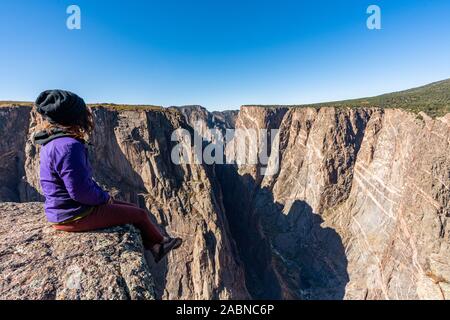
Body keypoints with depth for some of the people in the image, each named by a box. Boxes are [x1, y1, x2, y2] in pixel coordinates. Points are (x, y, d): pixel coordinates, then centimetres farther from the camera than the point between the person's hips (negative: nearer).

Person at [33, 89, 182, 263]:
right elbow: (80, 190, -30)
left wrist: (102, 194, 6)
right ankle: (159, 242, 30)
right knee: (140, 214, 2)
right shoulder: (69, 146, -28)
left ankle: (153, 247, 25)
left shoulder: (52, 143, 6)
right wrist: (104, 197, -11)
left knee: (131, 207, 17)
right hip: (76, 216, -10)